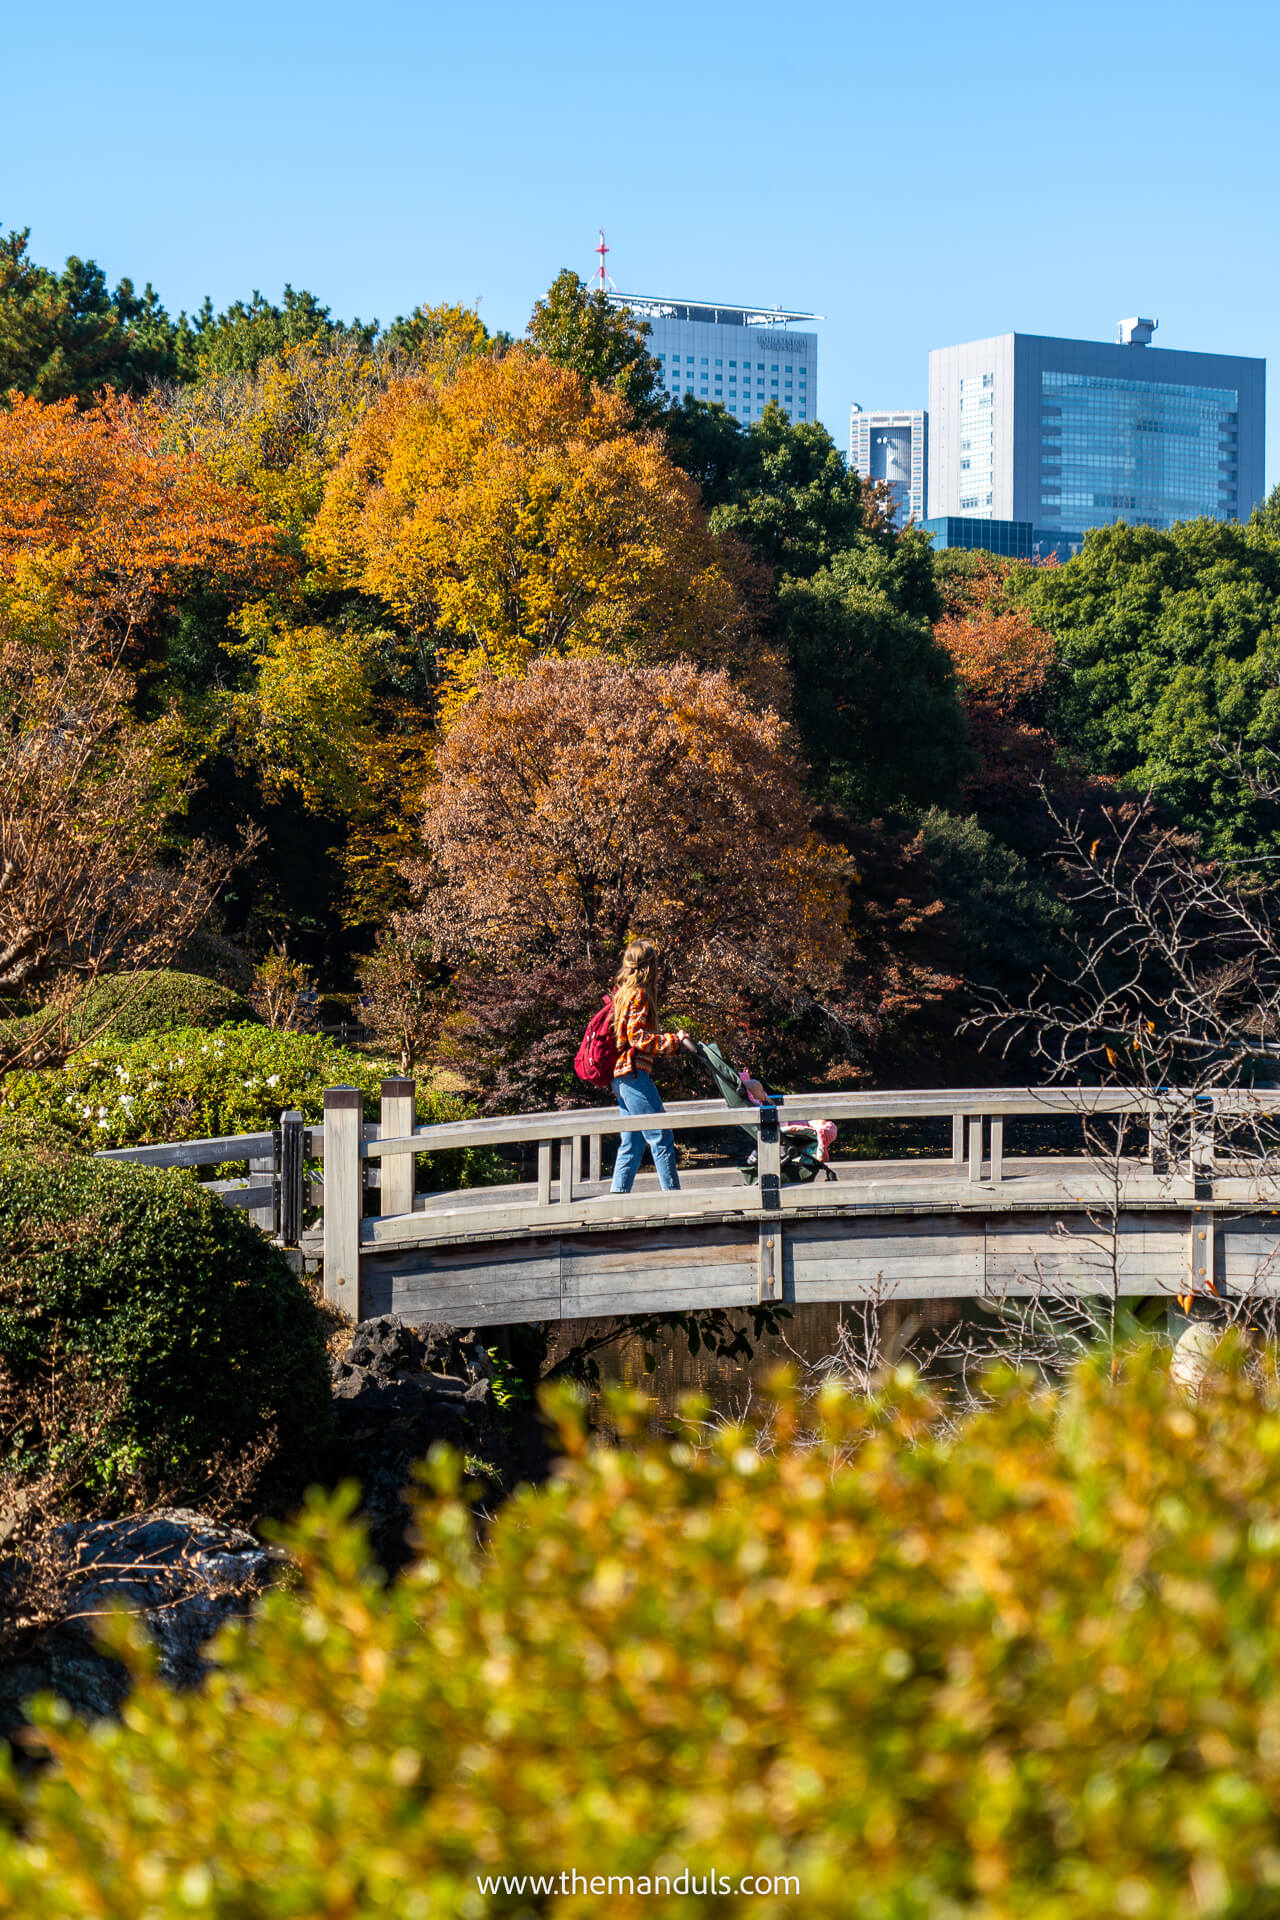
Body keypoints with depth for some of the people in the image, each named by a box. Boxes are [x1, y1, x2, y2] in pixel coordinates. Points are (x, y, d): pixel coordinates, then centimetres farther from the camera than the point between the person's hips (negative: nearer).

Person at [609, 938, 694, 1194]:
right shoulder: (639, 994, -9)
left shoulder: (622, 991, 18)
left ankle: (618, 1196, 7)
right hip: (634, 1072, -10)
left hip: (620, 1076, 10)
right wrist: (674, 1041, -13)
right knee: (661, 1139, -8)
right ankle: (672, 1194, -10)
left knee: (632, 1143, 10)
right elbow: (637, 1038, -16)